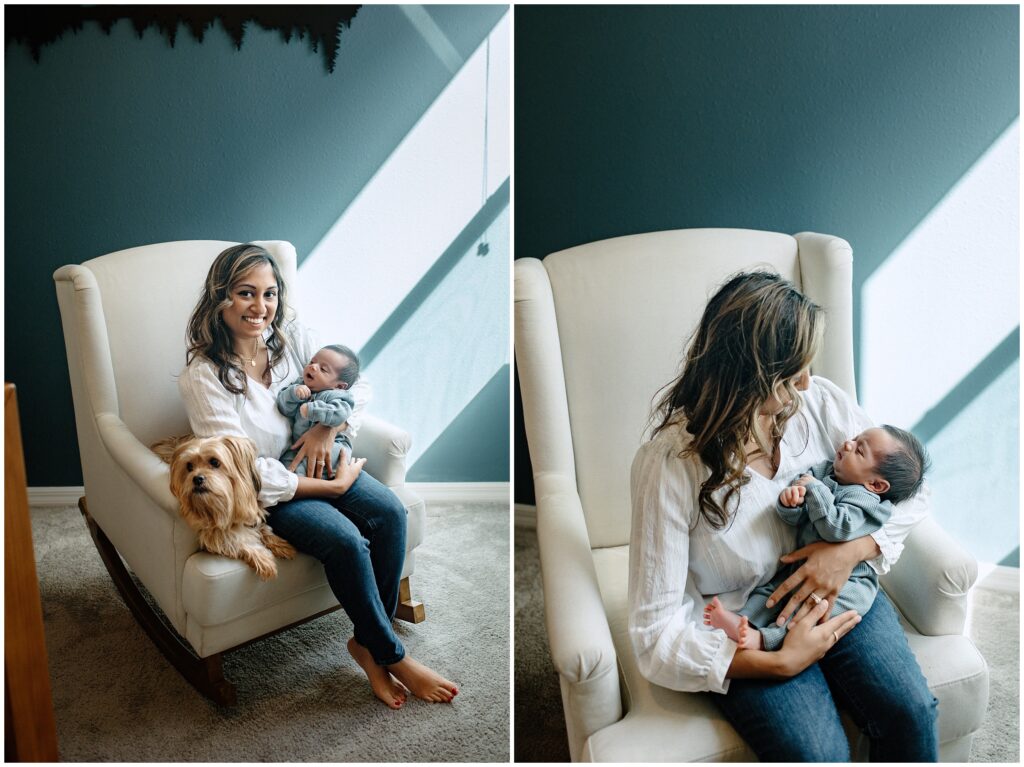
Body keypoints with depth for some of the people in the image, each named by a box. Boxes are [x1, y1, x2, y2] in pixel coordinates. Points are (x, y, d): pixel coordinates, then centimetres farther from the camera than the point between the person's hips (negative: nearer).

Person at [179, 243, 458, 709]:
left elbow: (356, 386, 5)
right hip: (266, 491, -5)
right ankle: (392, 657, -6)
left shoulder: (291, 338, -4)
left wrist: (326, 427, -15)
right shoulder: (203, 376, -20)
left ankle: (367, 642, -4)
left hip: (312, 462, 5)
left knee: (390, 511, -20)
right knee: (345, 540, -28)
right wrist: (333, 486, -21)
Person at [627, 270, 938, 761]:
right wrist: (782, 662, -24)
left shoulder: (819, 402, -9)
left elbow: (912, 490, 3)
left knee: (909, 710, -18)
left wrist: (851, 550, -16)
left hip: (836, 592, 4)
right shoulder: (668, 465, -23)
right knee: (817, 753, -24)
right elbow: (655, 636, -20)